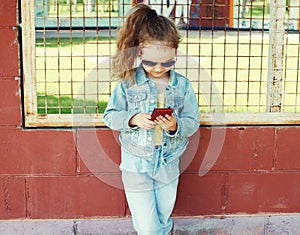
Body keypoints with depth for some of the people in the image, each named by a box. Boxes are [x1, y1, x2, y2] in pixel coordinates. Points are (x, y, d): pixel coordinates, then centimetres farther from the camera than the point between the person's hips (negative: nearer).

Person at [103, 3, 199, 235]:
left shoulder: (183, 85, -5)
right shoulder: (127, 82, -9)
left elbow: (192, 122, -2)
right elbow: (110, 116, -5)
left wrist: (175, 126, -24)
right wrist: (133, 119, -24)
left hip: (169, 164, 2)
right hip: (136, 165, -2)